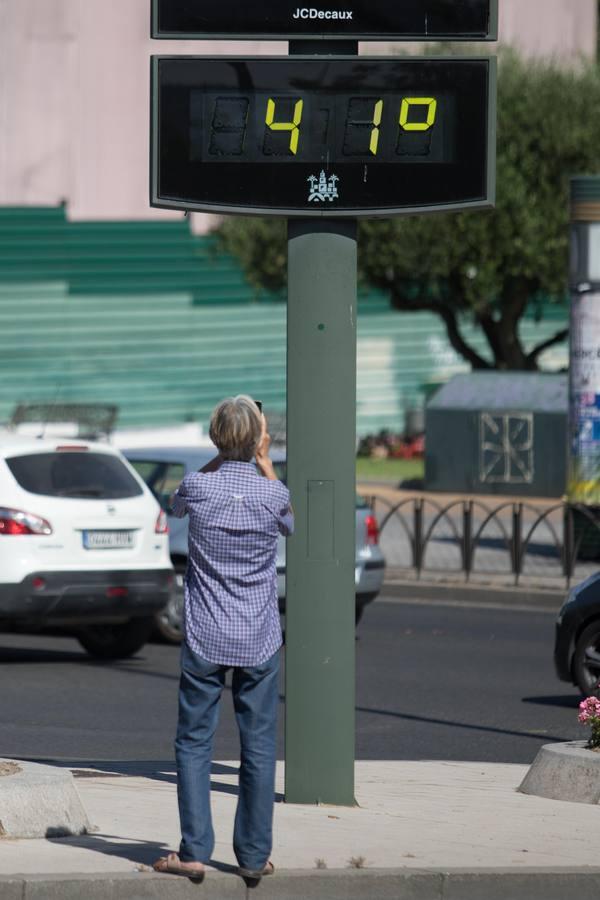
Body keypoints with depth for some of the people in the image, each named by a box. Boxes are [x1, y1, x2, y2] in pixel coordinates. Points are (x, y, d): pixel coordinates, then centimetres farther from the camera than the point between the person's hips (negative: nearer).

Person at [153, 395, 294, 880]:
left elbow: (176, 505, 17)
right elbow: (293, 525, 15)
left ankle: (195, 851, 0)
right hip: (259, 640, 0)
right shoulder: (273, 493, -9)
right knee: (259, 745, 6)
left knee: (194, 743, 5)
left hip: (205, 639, 0)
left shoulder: (198, 486, -9)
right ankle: (254, 854, 8)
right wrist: (266, 463, 14)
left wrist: (221, 458, 12)